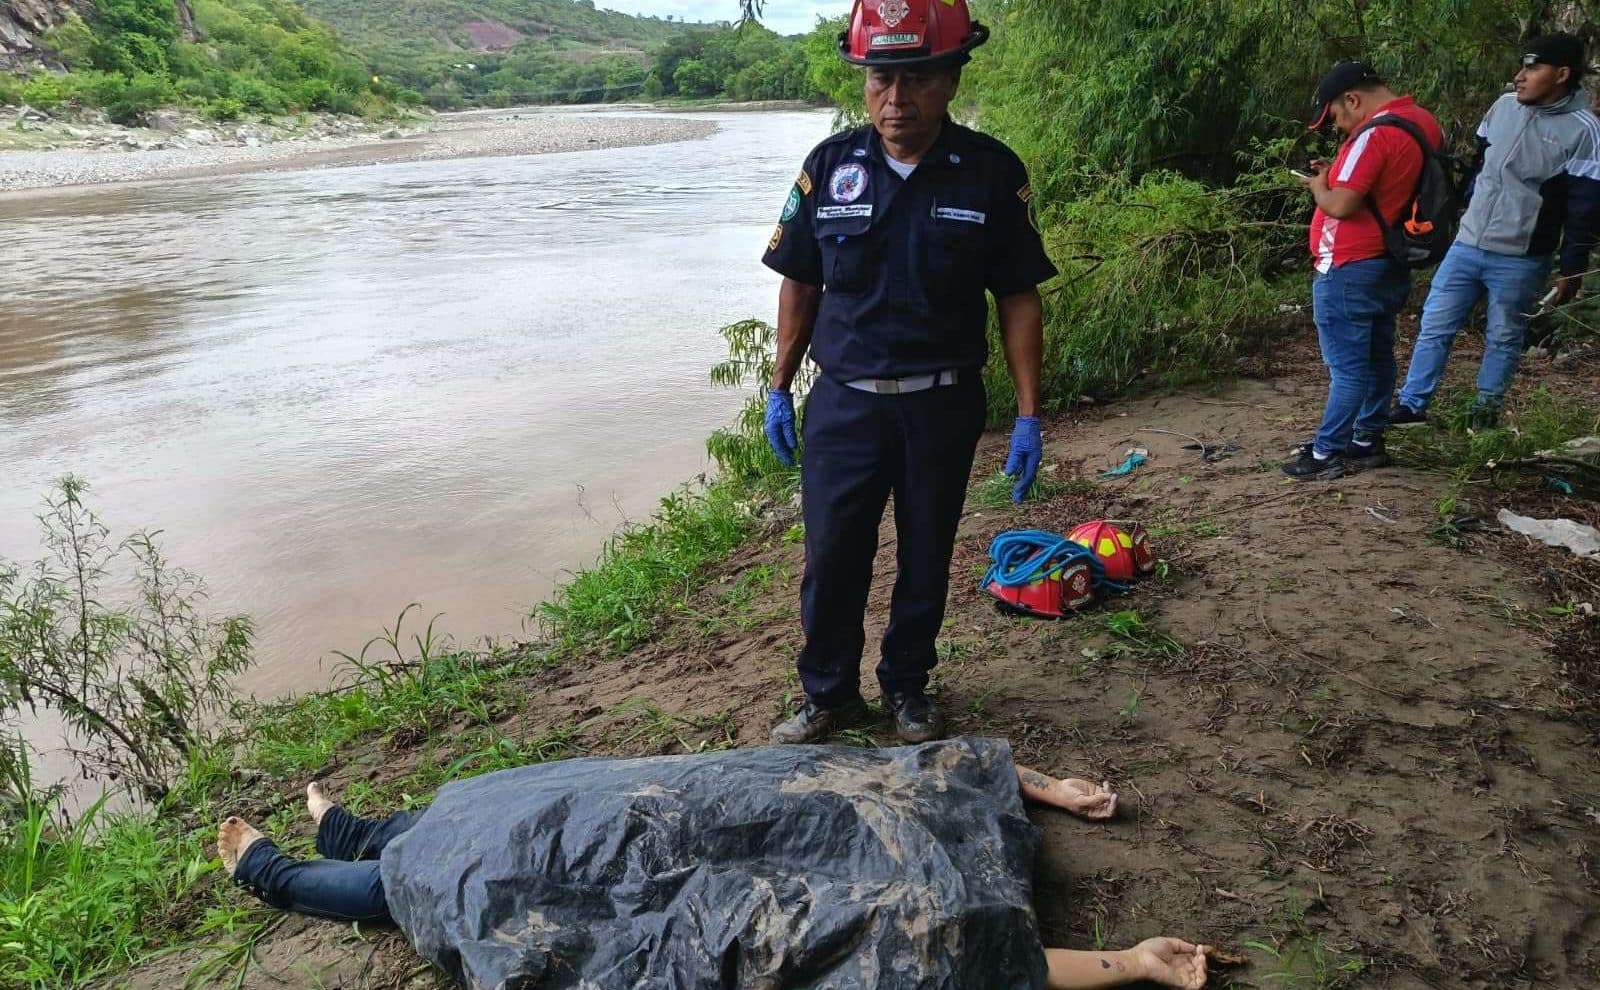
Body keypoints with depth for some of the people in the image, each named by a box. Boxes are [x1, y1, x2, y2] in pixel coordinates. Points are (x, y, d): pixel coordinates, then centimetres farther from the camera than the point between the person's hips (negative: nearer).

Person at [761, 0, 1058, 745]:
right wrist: (778, 390, 5)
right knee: (831, 556, 5)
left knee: (926, 557, 12)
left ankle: (907, 686, 32)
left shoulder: (992, 173, -6)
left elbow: (1019, 298, -3)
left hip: (944, 405, 0)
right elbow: (800, 284, 6)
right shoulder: (830, 166, -2)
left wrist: (1028, 416, -6)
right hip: (844, 401, 1)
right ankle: (828, 694, 25)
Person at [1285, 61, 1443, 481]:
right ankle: (1367, 442, 25)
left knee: (1347, 367, -3)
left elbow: (1340, 204, -25)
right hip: (1391, 265, 10)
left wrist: (1319, 187, -5)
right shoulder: (1422, 121, 10)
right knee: (1377, 358, 15)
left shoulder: (1375, 134, -20)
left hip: (1351, 271, -10)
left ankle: (1326, 454, 4)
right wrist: (1338, 174, 11)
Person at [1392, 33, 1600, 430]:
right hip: (1466, 245, 5)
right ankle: (1411, 405, 12)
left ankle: (1486, 411, 21)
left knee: (1503, 339, 8)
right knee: (1434, 327, 5)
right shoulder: (1504, 106, 4)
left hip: (1519, 260, -5)